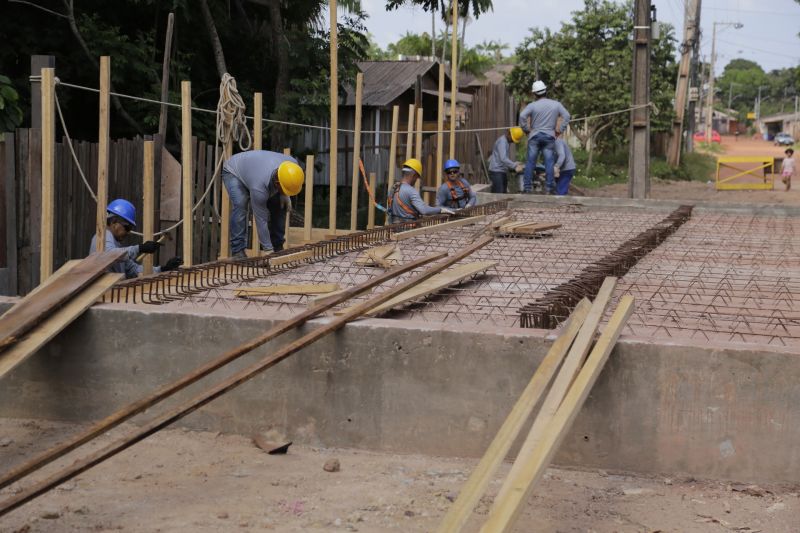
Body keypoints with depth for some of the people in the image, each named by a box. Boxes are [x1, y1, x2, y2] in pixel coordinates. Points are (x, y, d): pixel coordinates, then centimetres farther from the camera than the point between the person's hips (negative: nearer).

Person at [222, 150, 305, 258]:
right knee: (240, 206, -30)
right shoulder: (259, 187, -43)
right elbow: (261, 220, -34)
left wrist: (284, 195, -15)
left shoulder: (292, 163, -30)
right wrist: (267, 249, -29)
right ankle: (238, 251, -25)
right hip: (233, 173, -6)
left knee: (279, 204, -6)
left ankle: (278, 247, 4)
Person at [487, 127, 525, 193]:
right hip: (496, 171, -10)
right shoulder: (502, 141, -15)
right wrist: (515, 166, -32)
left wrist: (515, 163, 8)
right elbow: (503, 158, -27)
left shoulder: (507, 141, 17)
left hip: (503, 172, 10)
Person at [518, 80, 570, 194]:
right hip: (549, 136, 1)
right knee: (549, 162, 2)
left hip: (534, 136, -1)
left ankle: (527, 187, 2)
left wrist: (526, 129, -4)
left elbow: (522, 116, -17)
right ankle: (549, 187, -1)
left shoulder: (532, 105, -5)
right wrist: (559, 130, 6)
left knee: (530, 162, 3)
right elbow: (566, 116, 2)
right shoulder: (556, 104, 4)